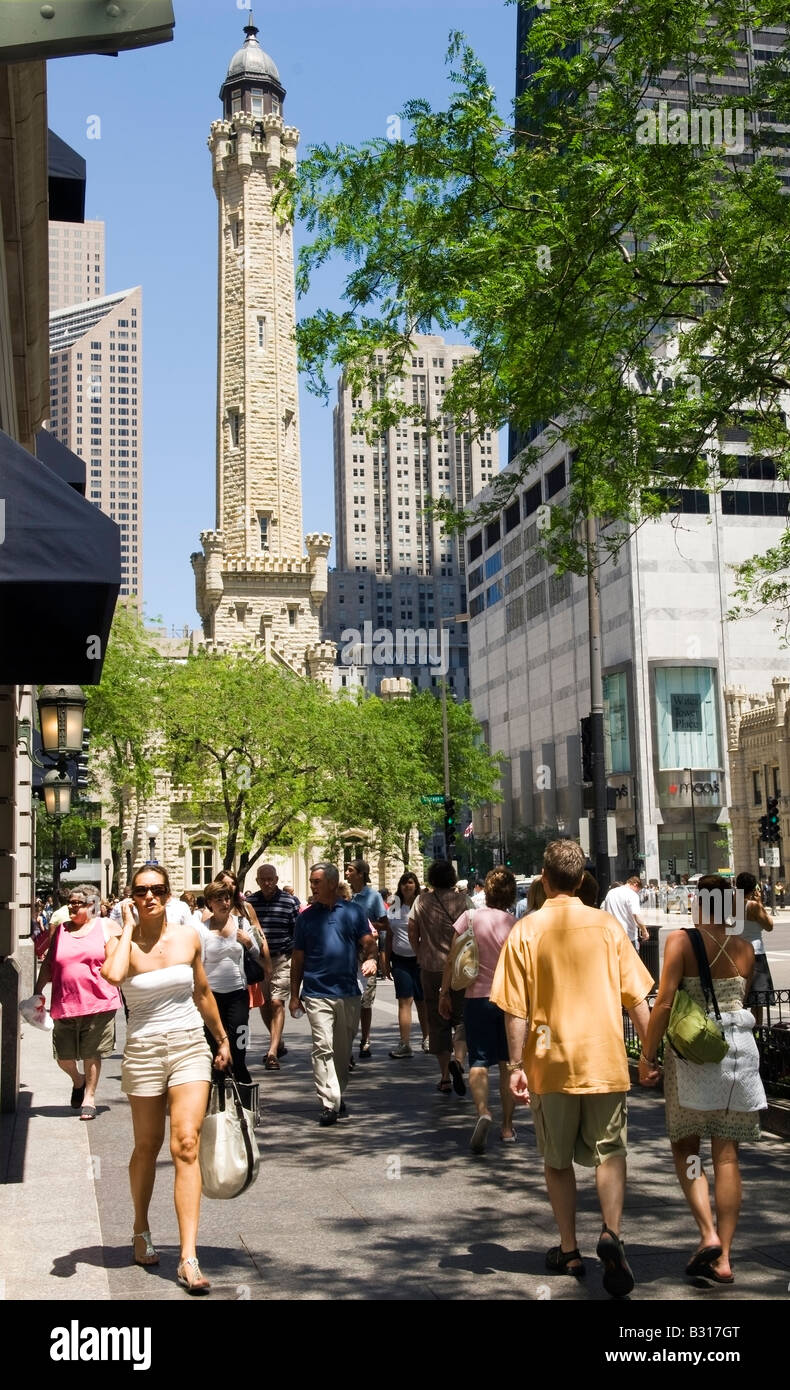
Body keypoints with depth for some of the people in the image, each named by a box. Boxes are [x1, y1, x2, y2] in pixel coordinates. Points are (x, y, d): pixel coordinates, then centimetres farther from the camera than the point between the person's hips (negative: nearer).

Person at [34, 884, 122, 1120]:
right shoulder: (60, 931, 10)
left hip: (98, 1003, -3)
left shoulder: (105, 928, 3)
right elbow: (48, 964, 14)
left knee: (92, 1055, 4)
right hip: (64, 1004, 3)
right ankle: (78, 1081, 35)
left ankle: (89, 1097, 20)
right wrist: (38, 991, 8)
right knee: (63, 1057, 5)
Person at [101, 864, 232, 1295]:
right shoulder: (123, 942, -6)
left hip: (190, 1047, 1)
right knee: (148, 1146, 13)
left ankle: (188, 1259, -10)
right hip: (144, 1050, -1)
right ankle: (141, 1229, 39)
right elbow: (113, 975, -31)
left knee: (186, 1145, -10)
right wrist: (129, 927, -19)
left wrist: (223, 1039, 22)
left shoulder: (188, 937, 2)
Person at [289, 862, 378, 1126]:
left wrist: (370, 959, -17)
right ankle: (329, 1104, -13)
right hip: (316, 993, -1)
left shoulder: (353, 911, 5)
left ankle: (338, 1096, 28)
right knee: (323, 1047, -12)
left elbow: (369, 943, 5)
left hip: (349, 993, 1)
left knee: (343, 1050, 12)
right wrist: (295, 995, 7)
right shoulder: (306, 917, 6)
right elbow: (298, 959, 10)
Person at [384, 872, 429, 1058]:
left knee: (422, 1001, 6)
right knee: (404, 1000, -4)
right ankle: (404, 1044, -8)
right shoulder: (393, 908, 10)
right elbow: (389, 937, 16)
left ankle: (426, 1039, 23)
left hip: (420, 959, -2)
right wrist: (386, 962, 13)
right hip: (400, 960, 2)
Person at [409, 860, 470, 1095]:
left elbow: (412, 933, 7)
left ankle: (445, 1077, 11)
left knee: (437, 1022, 10)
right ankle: (457, 1059, -17)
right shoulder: (462, 900, -5)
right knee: (461, 1018, 9)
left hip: (431, 969, 2)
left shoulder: (421, 901, 1)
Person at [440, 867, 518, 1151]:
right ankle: (507, 1126, 16)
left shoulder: (470, 917, -3)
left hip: (477, 997, -1)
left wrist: (444, 992, 6)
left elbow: (452, 959, -3)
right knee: (507, 1063, 12)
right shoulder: (515, 925, -4)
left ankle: (483, 1111, -25)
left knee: (479, 1061, 1)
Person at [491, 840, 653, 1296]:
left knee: (558, 1160, 15)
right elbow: (636, 997, 0)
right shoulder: (607, 925, -1)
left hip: (551, 1062, 0)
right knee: (610, 1152, 10)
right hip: (606, 1060, 1)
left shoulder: (526, 930, -6)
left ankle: (570, 1250, 21)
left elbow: (517, 1008, -7)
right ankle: (611, 1234, -11)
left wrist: (517, 1064, -1)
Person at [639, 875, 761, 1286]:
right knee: (727, 1154, 8)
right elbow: (741, 1001, 6)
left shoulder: (681, 941, -8)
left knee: (685, 1146, 13)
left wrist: (647, 1055, -6)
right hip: (738, 1049, 3)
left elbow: (664, 1003, -13)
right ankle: (723, 1258, 10)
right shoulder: (745, 949, 3)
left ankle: (708, 1233, -4)